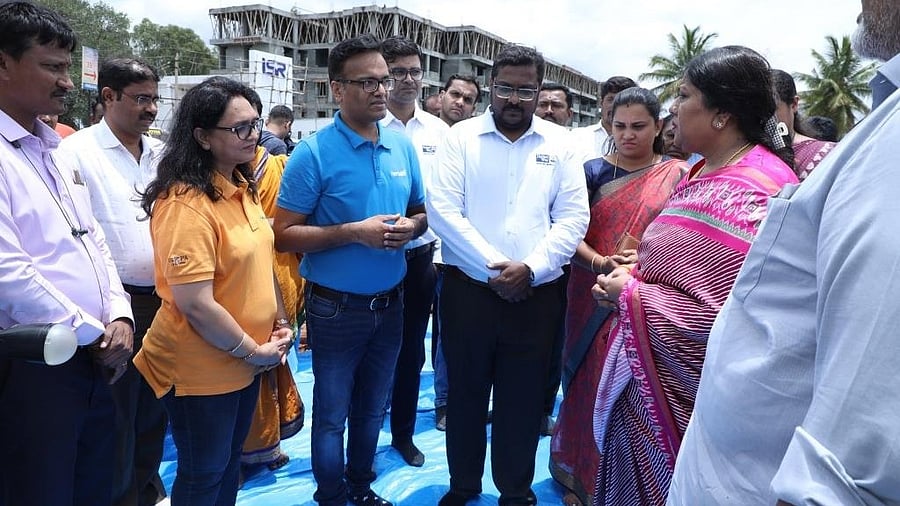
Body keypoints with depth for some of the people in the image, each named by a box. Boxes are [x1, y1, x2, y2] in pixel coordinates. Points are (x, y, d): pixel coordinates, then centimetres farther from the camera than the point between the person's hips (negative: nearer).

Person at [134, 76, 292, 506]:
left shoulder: (240, 186, 4)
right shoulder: (185, 203, -24)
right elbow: (195, 305, -27)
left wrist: (279, 322, 6)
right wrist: (253, 351, -17)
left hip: (244, 363, 8)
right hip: (201, 370, -8)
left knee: (230, 462, 24)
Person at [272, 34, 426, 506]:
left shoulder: (403, 146, 1)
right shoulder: (313, 152, -15)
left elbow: (422, 211, 11)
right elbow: (284, 235, -16)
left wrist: (410, 227, -12)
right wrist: (355, 232, -25)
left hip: (390, 303, 5)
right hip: (337, 307, -5)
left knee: (372, 407, 21)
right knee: (332, 412, 13)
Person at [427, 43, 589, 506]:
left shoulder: (559, 143, 5)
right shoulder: (462, 137, 1)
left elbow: (573, 218, 0)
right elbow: (442, 210, -8)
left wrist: (530, 268, -14)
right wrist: (493, 267, -14)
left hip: (536, 295, 1)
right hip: (468, 290, 0)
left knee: (523, 400, 11)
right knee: (465, 394, 13)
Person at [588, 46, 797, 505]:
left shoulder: (747, 196, -24)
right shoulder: (706, 170, 8)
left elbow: (723, 316, -28)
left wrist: (630, 294, -17)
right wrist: (635, 275, 1)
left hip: (680, 395, -9)